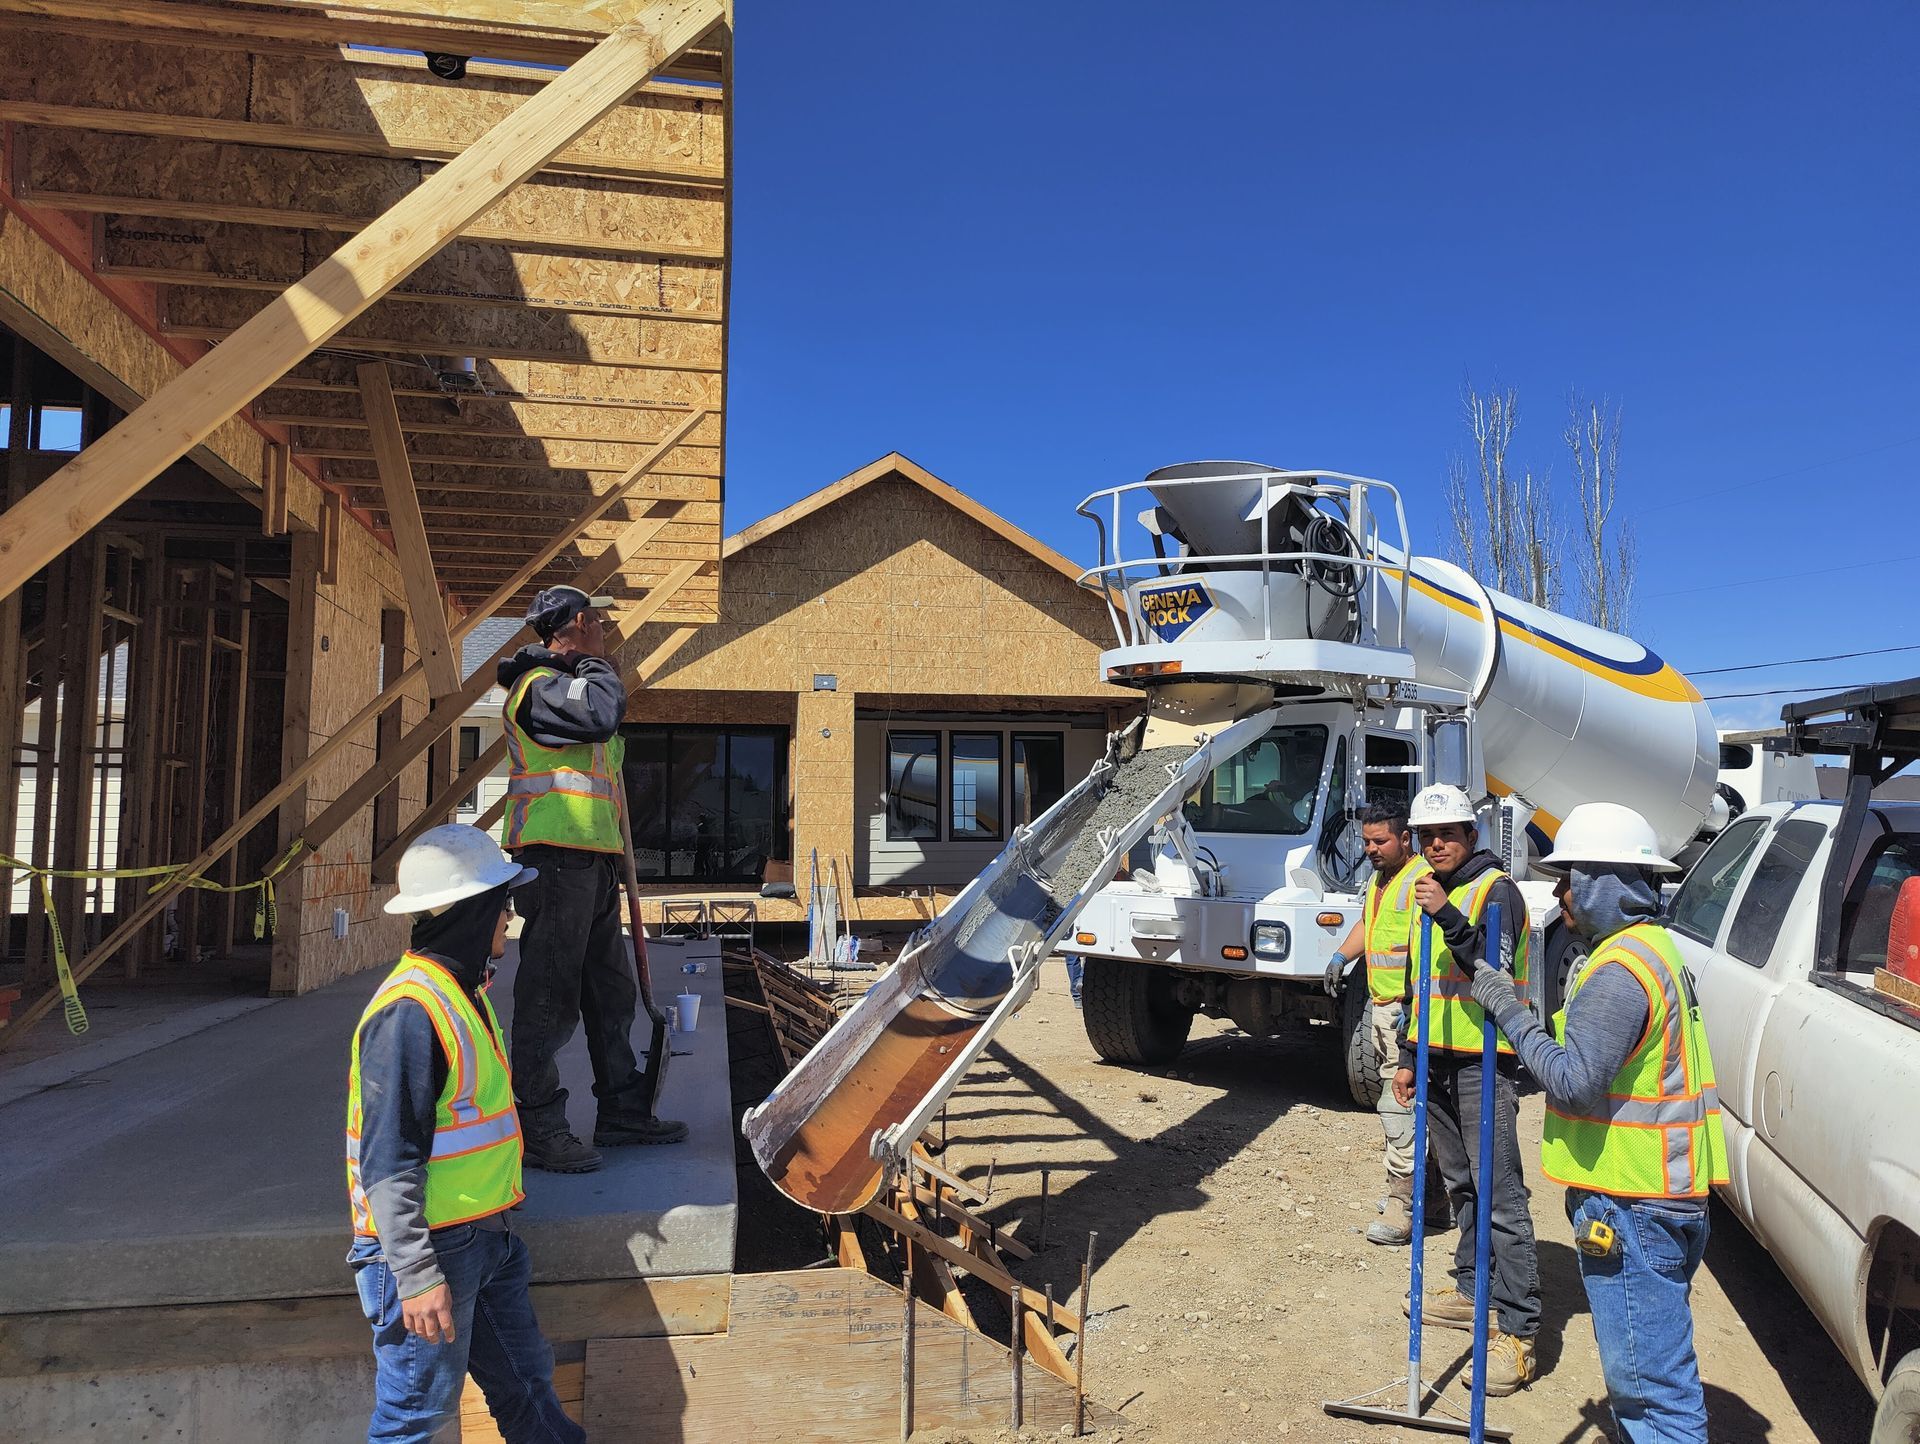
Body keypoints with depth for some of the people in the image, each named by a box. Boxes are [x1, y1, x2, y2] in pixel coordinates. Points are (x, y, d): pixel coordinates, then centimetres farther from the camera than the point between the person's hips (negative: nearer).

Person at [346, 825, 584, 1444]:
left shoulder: (466, 992, 10)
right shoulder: (409, 1012, -22)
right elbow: (388, 1161, -23)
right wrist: (416, 1276, -23)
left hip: (485, 1239, 9)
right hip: (428, 1247, -9)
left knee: (527, 1383, 16)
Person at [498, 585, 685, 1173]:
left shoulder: (570, 686, 24)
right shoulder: (540, 687, -9)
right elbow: (603, 711, -28)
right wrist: (594, 663, -9)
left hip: (592, 862, 10)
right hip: (556, 858, -10)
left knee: (611, 991, 14)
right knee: (550, 996, -7)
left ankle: (623, 1111, 23)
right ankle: (536, 1127, 1)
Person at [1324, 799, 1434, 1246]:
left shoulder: (1422, 879, -16)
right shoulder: (1379, 878, 16)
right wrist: (1341, 956, 18)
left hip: (1410, 1010, -10)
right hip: (1381, 1007, 10)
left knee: (1400, 1108, -10)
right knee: (1399, 1103, 15)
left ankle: (1403, 1208, -4)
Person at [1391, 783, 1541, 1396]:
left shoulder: (1496, 890, -10)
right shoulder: (1426, 893, 14)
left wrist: (1448, 916, -33)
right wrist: (1408, 1057, 19)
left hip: (1483, 1061, -8)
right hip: (1436, 1059, 8)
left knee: (1499, 1193, -8)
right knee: (1460, 1185, 17)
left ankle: (1517, 1332, -5)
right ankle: (1472, 1290, 30)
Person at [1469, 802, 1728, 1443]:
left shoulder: (1620, 969, -20)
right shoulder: (1651, 947, 15)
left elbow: (1574, 1081, -23)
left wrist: (1510, 1011, -17)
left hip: (1633, 1207, -11)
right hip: (1660, 1195, 11)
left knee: (1649, 1377, -3)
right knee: (1637, 1366, 21)